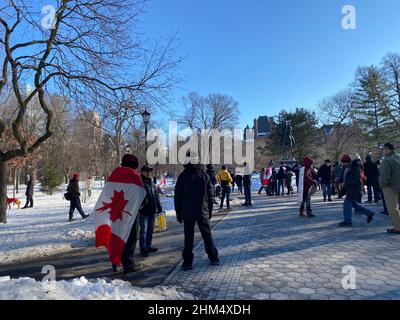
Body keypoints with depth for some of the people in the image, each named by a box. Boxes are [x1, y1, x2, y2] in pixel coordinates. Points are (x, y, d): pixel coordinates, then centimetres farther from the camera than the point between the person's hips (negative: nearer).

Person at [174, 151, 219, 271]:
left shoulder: (182, 176, -6)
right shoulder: (204, 175, 1)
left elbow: (177, 197, -2)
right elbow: (210, 195, 4)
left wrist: (178, 213, 6)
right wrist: (210, 211, 12)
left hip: (187, 213, -2)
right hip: (203, 212, 2)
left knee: (188, 237, 5)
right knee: (207, 235, 13)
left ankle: (187, 262, 10)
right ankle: (214, 258, 20)